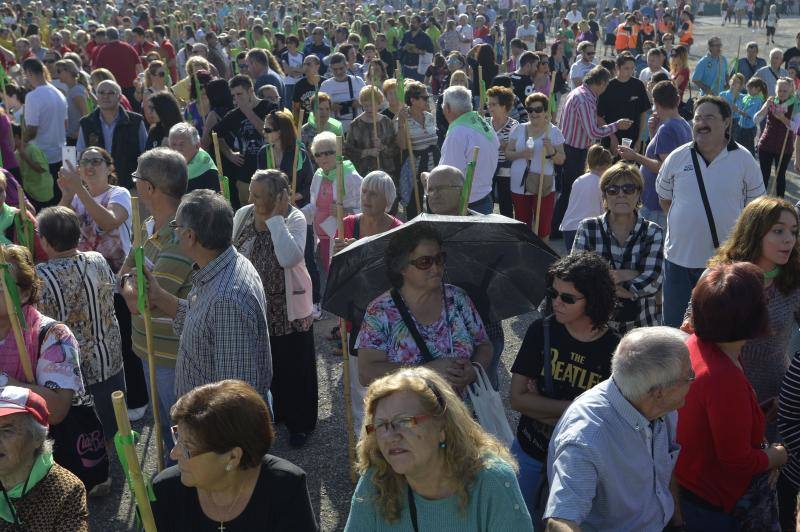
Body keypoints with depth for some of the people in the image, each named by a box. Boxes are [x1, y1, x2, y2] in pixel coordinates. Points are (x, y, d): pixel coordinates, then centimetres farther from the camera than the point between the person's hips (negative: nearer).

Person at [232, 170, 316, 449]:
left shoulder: (294, 219, -18)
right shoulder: (243, 215, -2)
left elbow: (290, 258, -36)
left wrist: (275, 217, -30)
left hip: (288, 310, -5)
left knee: (293, 368, 8)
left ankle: (300, 423, 27)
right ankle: (271, 412, 41)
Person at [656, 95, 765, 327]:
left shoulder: (744, 160, -6)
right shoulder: (676, 158, -2)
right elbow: (664, 199, 10)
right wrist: (686, 222, 7)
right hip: (678, 257, 1)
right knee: (673, 324, 15)